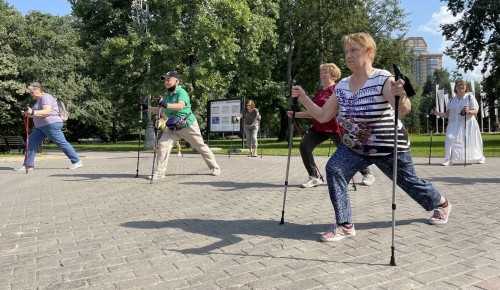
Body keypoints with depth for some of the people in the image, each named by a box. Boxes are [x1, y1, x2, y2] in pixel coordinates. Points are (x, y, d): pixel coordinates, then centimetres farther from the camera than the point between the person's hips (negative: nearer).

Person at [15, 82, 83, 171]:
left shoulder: (45, 97, -11)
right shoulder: (39, 100, 20)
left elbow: (47, 112, -25)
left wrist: (32, 112, -33)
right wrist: (29, 114, 10)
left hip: (52, 124, -10)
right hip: (41, 127, 10)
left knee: (62, 143, -7)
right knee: (31, 142, 3)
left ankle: (77, 161, -1)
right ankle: (28, 165, 6)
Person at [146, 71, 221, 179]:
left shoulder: (181, 92, -16)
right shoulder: (166, 96, 7)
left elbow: (180, 106, -35)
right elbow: (159, 110, 10)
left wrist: (166, 105, -49)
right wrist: (147, 107, -3)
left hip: (189, 126, -6)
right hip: (174, 127, 6)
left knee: (201, 146, 6)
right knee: (162, 143, -9)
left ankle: (215, 167, 23)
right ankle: (159, 172, -4)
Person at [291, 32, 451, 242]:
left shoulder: (383, 79, -20)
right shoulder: (341, 86, -2)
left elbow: (404, 110, -33)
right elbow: (322, 116, -1)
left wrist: (401, 97, -55)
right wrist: (303, 98, -12)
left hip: (388, 147, -4)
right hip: (354, 146, 5)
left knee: (409, 182, 12)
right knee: (333, 169, -20)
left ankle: (442, 204, 47)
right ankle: (345, 225, -11)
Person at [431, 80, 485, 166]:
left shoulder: (470, 97, 4)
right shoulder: (451, 100, 12)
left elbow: (475, 111, -4)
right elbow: (447, 114, 10)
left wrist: (468, 112, -26)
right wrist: (436, 113, -3)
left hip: (467, 123, -2)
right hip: (454, 124, 2)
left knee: (470, 142, 4)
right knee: (450, 138, -20)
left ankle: (480, 157, 30)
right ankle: (448, 159, -17)